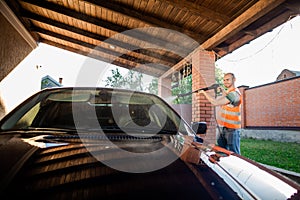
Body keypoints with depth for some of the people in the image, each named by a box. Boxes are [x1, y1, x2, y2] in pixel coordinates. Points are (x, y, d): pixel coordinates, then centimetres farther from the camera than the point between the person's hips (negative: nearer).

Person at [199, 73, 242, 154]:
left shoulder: (234, 93, -17)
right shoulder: (227, 92, 16)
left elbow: (215, 102, -23)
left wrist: (204, 92, -15)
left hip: (231, 129, -9)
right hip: (222, 128, 9)